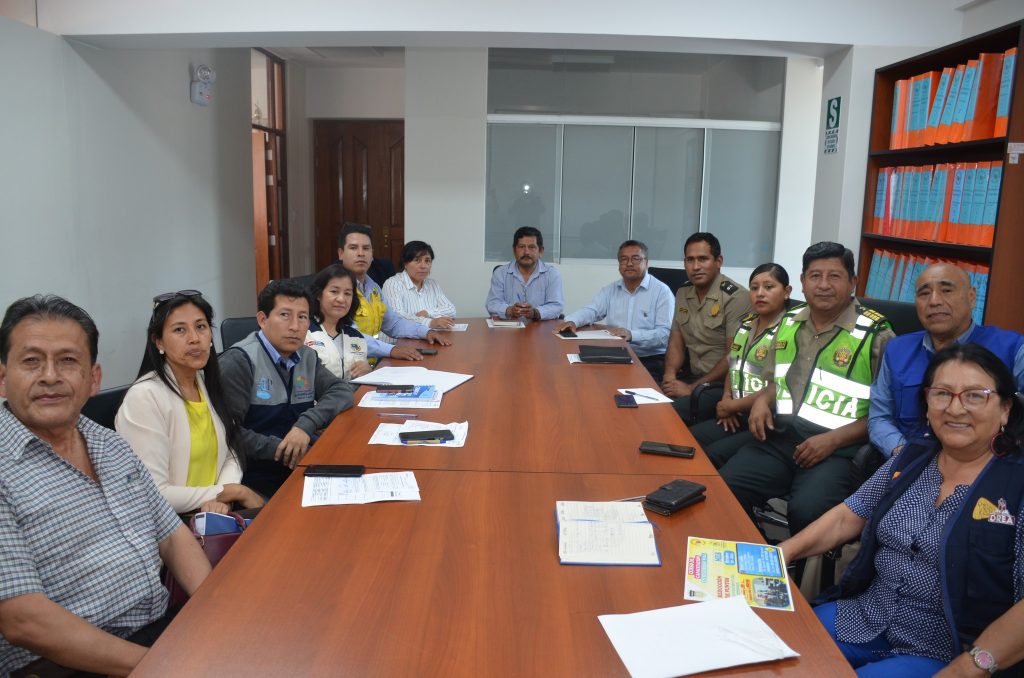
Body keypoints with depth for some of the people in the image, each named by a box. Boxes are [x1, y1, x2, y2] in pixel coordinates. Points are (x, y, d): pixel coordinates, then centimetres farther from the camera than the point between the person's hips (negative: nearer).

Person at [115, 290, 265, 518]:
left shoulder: (206, 383, 8)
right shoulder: (145, 397, -15)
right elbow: (153, 497, -19)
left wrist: (222, 500, -10)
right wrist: (233, 491, -11)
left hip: (215, 513, 6)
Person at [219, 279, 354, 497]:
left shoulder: (307, 357, 10)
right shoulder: (238, 361, -12)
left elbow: (343, 391, 2)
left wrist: (306, 425, -14)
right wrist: (280, 449, -18)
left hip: (303, 465, 7)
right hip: (258, 479, -7)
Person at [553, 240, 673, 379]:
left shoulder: (662, 291, -4)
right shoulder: (610, 290, 14)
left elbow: (665, 334, -13)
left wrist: (632, 335, -28)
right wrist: (571, 321, -17)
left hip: (650, 361, -4)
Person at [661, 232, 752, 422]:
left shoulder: (736, 297, -14)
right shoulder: (683, 293, 9)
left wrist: (692, 389, -17)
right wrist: (670, 375, -7)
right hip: (692, 376, 7)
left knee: (672, 413, -31)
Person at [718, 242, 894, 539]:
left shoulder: (876, 334, -3)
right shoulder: (788, 323, 15)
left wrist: (833, 440, -15)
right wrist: (762, 400, 4)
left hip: (838, 449, -4)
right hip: (778, 438, 5)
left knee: (806, 512, -32)